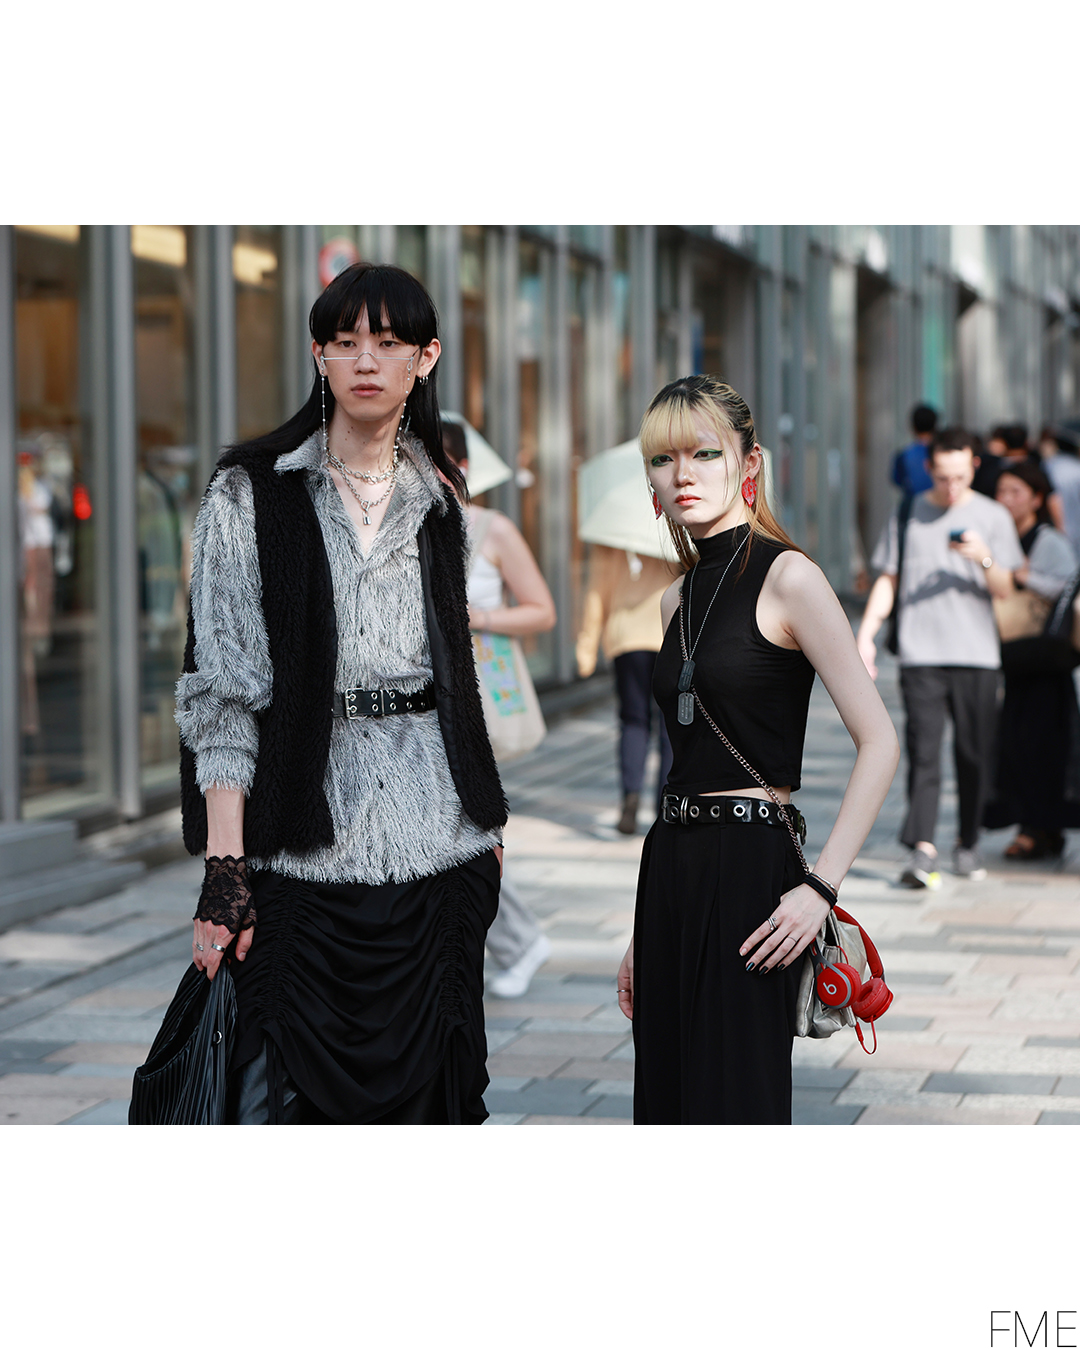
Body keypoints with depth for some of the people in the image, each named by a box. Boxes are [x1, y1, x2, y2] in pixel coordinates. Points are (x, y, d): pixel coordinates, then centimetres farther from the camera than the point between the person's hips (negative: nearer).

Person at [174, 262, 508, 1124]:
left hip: (436, 839, 4)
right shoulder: (252, 494, -1)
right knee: (294, 1093, -5)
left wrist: (488, 826, 13)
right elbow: (223, 688, -6)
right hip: (307, 846, -3)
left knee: (427, 1086, 4)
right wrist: (224, 866, -13)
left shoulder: (440, 501, 12)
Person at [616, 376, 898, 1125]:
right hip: (674, 867, 7)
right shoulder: (679, 599, 14)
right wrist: (644, 935, 17)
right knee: (669, 1101, 7)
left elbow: (880, 743, -12)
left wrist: (821, 885, -19)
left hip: (752, 866, -7)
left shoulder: (788, 578, -7)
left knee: (734, 1102, -7)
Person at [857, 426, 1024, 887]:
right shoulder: (908, 515, 10)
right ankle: (921, 849, -16)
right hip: (921, 653, 0)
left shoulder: (993, 516, 7)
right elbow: (887, 580, 15)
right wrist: (865, 634, 5)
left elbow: (1004, 588, 2)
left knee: (975, 753, 2)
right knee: (923, 750, -10)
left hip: (977, 654, 0)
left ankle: (967, 843, 18)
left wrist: (984, 559, -18)